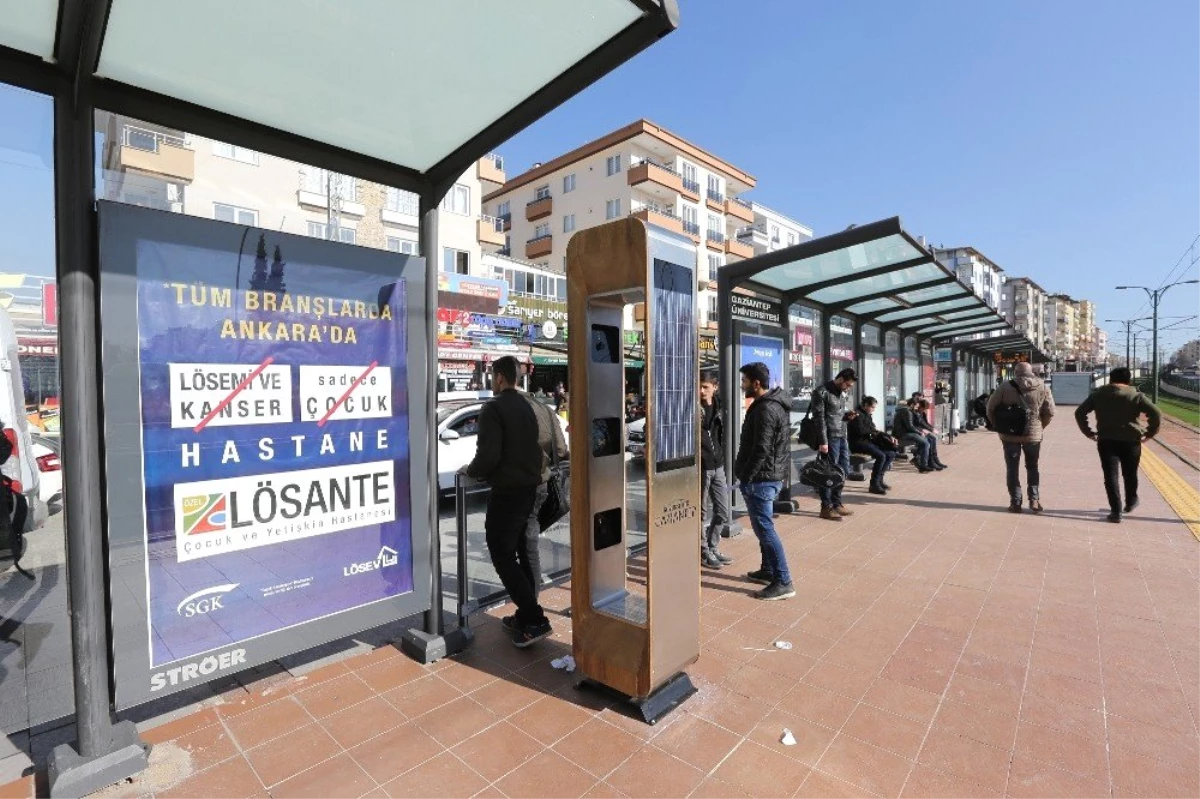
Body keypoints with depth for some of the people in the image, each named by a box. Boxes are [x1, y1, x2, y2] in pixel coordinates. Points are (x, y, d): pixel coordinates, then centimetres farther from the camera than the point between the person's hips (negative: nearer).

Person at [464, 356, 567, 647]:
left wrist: (470, 470, -2)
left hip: (507, 492, -7)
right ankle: (525, 616, 26)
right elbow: (559, 447, 9)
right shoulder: (536, 406, 7)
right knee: (526, 552, 17)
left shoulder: (494, 408, -14)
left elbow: (488, 456, -21)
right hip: (535, 488, 7)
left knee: (502, 555, 3)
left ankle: (535, 620, 0)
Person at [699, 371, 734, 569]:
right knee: (703, 513, 5)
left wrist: (721, 459, 11)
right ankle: (704, 552, 20)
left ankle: (713, 548, 29)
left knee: (723, 512, 13)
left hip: (718, 466, 6)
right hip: (701, 467, -6)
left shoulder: (718, 408, 9)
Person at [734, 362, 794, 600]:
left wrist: (745, 477, -17)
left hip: (760, 479, -11)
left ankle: (783, 582, 1)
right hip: (771, 475, 11)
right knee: (763, 526, 19)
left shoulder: (765, 410, -20)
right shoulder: (773, 404, 13)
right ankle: (768, 571, 30)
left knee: (764, 528, -5)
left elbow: (761, 450, -24)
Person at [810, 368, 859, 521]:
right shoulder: (822, 392, -12)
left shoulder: (844, 393, 15)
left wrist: (847, 415, 2)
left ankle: (837, 503, 27)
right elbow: (819, 418, -16)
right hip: (830, 438, -8)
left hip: (842, 437, 8)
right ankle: (826, 507, 9)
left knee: (844, 471, 13)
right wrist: (823, 441, -19)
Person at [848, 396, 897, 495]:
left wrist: (889, 437, 8)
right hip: (858, 443, -9)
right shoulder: (858, 415, -9)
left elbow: (875, 432, 20)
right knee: (881, 455, -27)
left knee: (891, 453, 0)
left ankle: (879, 479, 4)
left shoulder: (867, 416, 19)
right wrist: (873, 430, -6)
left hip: (868, 441, 9)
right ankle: (874, 484, -20)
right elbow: (860, 430, -22)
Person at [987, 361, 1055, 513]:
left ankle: (1015, 502, 7)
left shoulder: (1006, 387, -6)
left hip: (1010, 435, -2)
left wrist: (998, 426, 6)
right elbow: (1050, 412, -1)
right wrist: (1040, 426, 13)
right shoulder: (1042, 388, -1)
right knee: (1032, 467, 18)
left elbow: (991, 407, -5)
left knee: (1013, 469, 7)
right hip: (1033, 435, 2)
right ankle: (1034, 500, 15)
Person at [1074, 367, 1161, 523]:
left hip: (1106, 441, -1)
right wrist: (1149, 433, 1)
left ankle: (1115, 511, -2)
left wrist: (1088, 432, 6)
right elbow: (1156, 414, -8)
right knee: (1130, 474, 20)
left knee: (1111, 476, 1)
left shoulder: (1099, 394, 5)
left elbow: (1079, 413, 2)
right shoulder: (1136, 395, 0)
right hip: (1131, 441, 1)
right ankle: (1130, 502, 39)